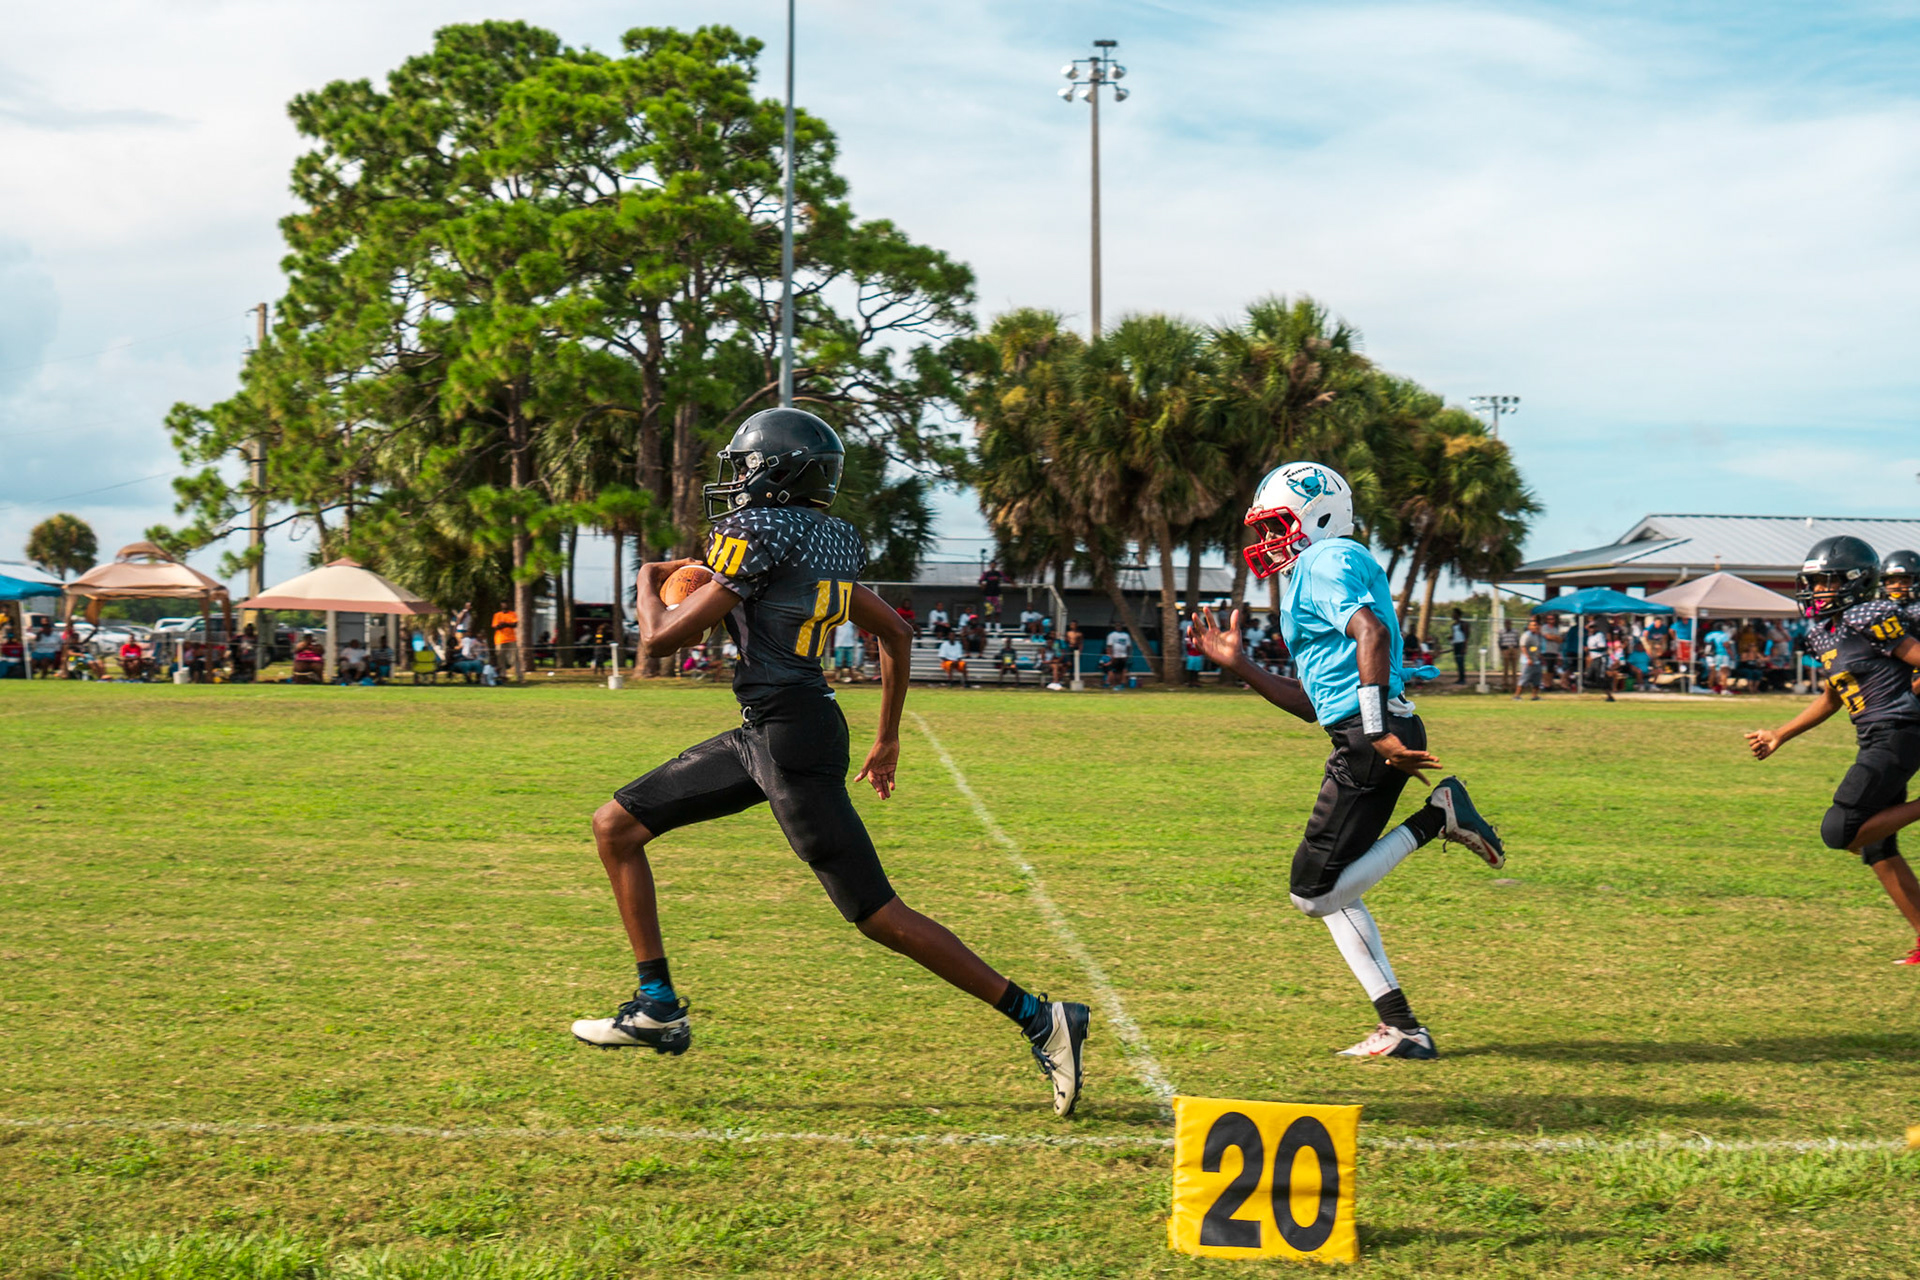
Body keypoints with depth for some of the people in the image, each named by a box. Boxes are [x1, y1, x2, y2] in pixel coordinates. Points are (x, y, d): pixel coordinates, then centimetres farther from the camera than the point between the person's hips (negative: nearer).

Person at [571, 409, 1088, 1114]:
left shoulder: (762, 534, -14)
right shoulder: (824, 542, 13)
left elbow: (663, 636, -11)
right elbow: (897, 634, 21)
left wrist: (648, 583, 11)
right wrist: (887, 740, 30)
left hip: (792, 738, -10)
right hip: (762, 736, 10)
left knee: (879, 915, -7)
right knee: (616, 826, 13)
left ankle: (1041, 1020, -2)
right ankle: (658, 1009, 16)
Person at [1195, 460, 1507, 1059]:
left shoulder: (1327, 562, -5)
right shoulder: (1310, 578, 25)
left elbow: (1373, 633, -24)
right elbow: (1310, 704, 26)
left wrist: (1375, 729, -27)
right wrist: (1237, 664, 25)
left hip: (1373, 738, -10)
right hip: (1360, 739, 10)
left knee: (1314, 892, -6)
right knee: (1330, 892, 13)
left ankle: (1436, 816, -7)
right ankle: (1403, 1029, 10)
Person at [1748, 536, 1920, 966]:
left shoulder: (1869, 620, -14)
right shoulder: (1823, 632, 14)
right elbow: (1830, 700, 24)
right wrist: (1778, 737, 23)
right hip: (1874, 740, 10)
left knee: (1839, 831, -16)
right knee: (1877, 851, 11)